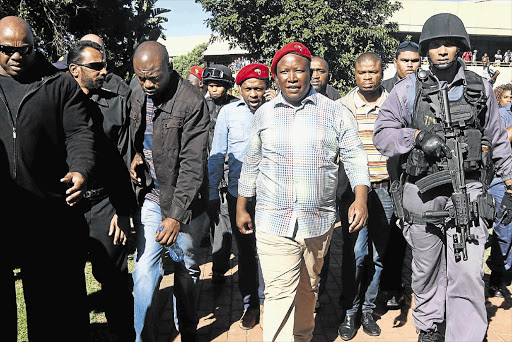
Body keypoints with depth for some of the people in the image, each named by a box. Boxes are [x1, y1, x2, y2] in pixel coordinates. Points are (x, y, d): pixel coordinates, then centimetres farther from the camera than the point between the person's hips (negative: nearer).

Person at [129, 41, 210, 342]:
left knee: (186, 270, 10)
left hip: (185, 201, -4)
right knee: (145, 269, 2)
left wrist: (176, 215, -26)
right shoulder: (138, 96, 4)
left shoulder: (192, 102, -17)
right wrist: (135, 156, -3)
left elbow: (193, 165, -21)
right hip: (150, 196, 5)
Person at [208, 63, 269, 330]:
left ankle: (266, 298, 27)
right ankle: (250, 303, 29)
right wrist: (212, 193, 5)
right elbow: (217, 155, 6)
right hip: (238, 193, 1)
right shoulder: (229, 112, 1)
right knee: (245, 250, 12)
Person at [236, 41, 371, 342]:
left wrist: (361, 198, -14)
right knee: (279, 293, -7)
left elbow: (355, 157, 2)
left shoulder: (334, 113, 2)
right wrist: (241, 208, 16)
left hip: (319, 221, 1)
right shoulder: (264, 114, 7)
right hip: (273, 222, 0)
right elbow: (251, 164, 15)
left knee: (308, 288, 17)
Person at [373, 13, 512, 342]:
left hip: (468, 193, 0)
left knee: (468, 274, -9)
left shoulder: (480, 88, 9)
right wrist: (417, 136, -16)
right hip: (422, 194, 0)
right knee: (426, 270, 14)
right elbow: (382, 133, 0)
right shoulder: (408, 89, 2)